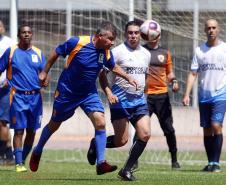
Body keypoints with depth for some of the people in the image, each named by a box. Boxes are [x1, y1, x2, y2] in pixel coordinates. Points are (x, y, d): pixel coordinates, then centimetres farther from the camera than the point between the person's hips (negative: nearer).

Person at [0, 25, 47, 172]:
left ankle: (23, 160, 21)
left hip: (35, 96, 3)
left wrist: (45, 81, -11)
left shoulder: (38, 53, 10)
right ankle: (19, 163, -11)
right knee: (19, 130, -9)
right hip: (18, 96, -3)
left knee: (31, 131, 7)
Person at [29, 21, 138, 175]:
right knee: (54, 125, 13)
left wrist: (128, 78, 2)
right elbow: (56, 53, -8)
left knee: (100, 123, -17)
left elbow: (113, 67, 15)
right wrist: (45, 72, 0)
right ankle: (37, 152, 39)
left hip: (89, 93, 3)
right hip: (67, 92, -3)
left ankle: (101, 163, -14)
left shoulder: (106, 52, -8)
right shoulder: (77, 42, -23)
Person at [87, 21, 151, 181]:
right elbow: (102, 73, -6)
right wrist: (109, 93, -17)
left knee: (145, 134, -11)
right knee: (121, 140, -9)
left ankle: (127, 170, 2)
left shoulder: (146, 54, 12)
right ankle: (95, 144, 21)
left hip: (139, 100, 6)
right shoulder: (118, 52, -7)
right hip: (121, 101, -5)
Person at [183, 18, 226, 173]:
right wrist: (187, 94, -2)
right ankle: (210, 163, 15)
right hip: (204, 95, 3)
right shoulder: (199, 50, 8)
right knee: (207, 130, 6)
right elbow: (193, 74, 7)